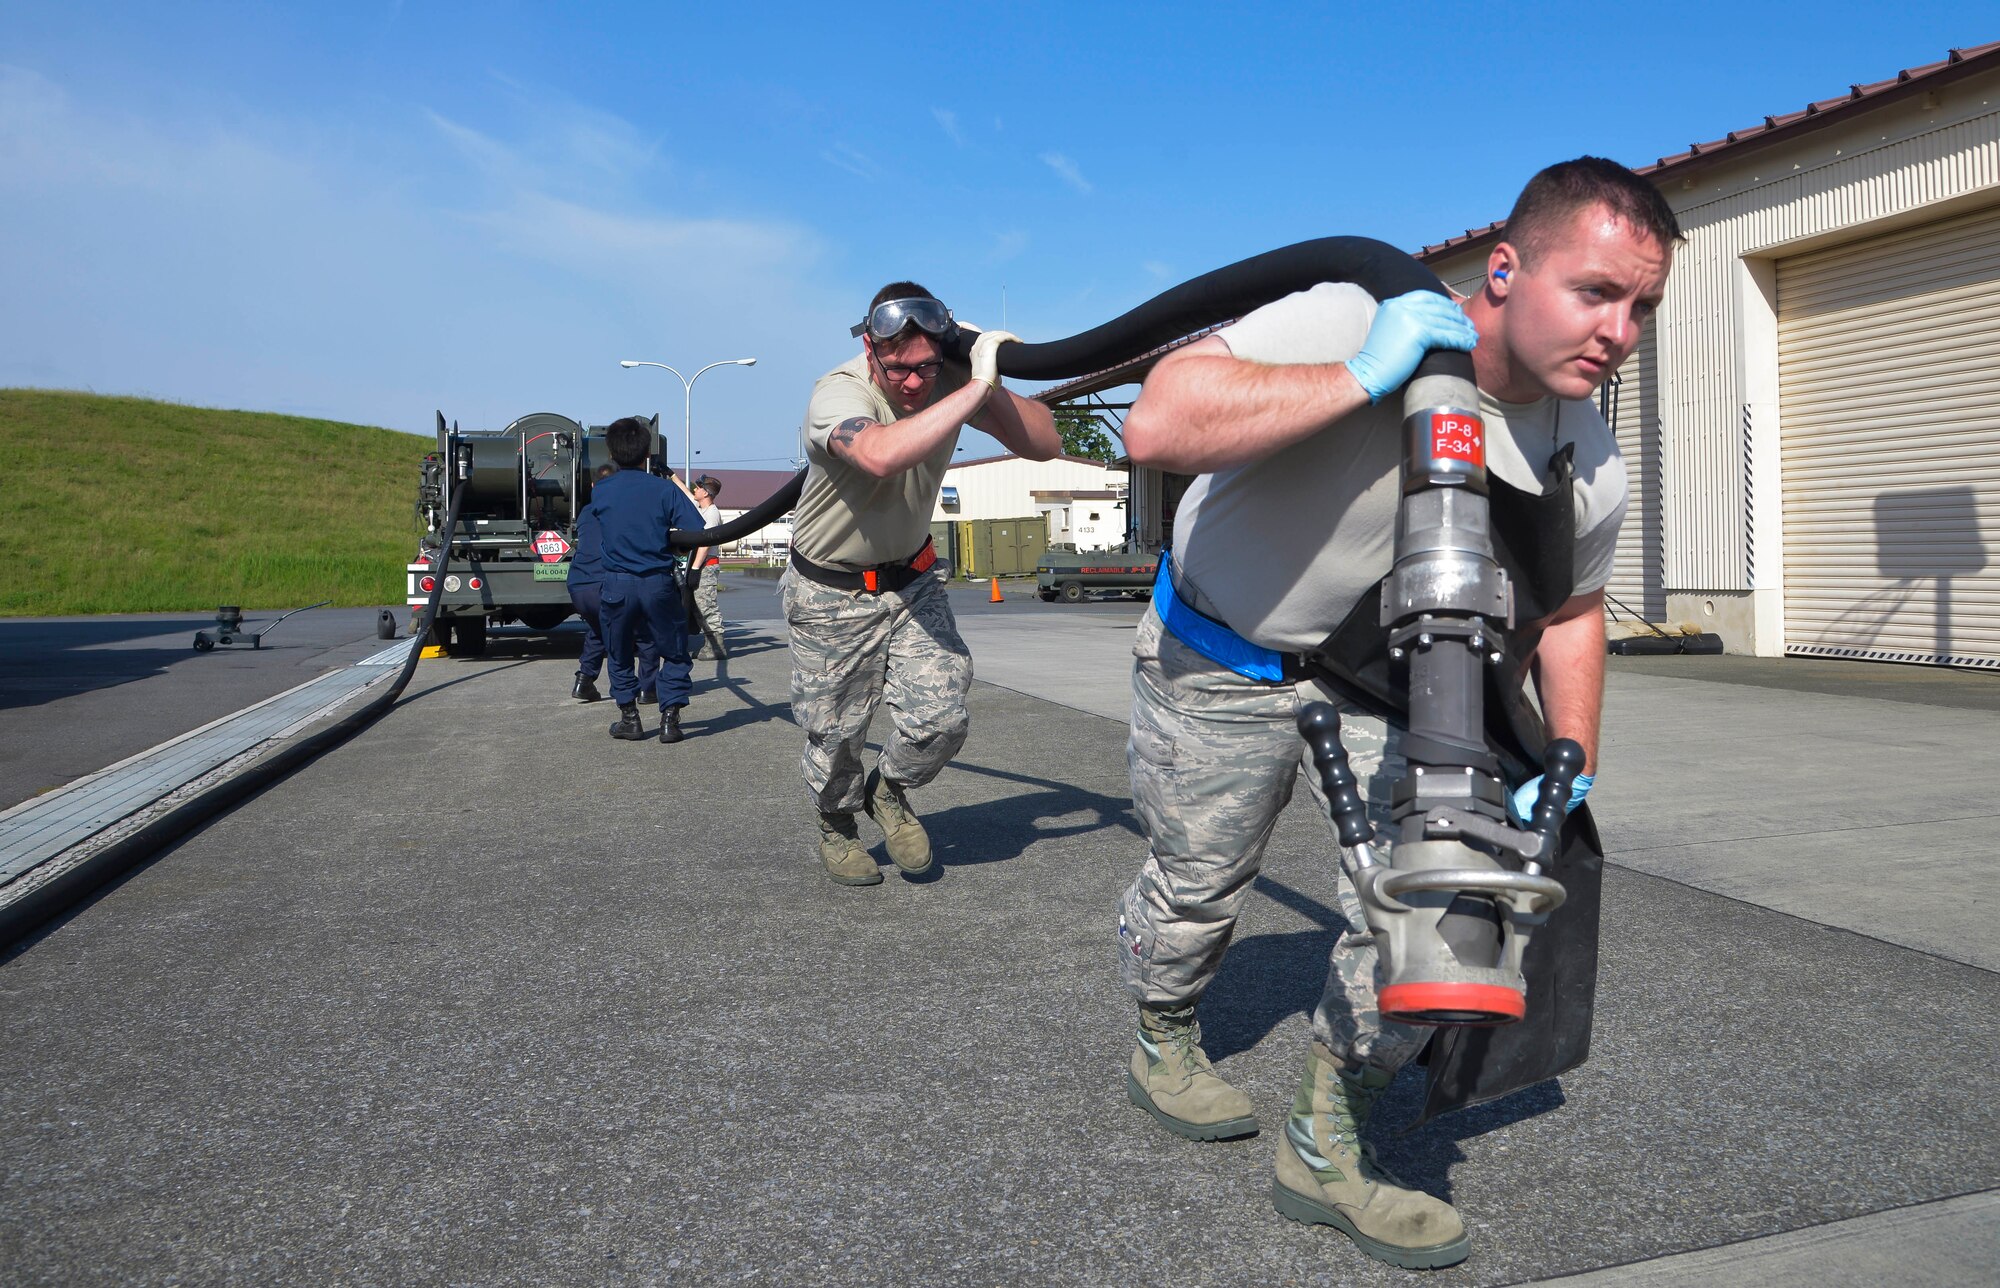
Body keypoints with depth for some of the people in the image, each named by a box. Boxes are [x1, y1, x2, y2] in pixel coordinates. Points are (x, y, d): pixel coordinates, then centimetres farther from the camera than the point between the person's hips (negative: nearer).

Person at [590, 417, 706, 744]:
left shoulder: (600, 493, 1)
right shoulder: (664, 490, -6)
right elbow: (698, 532, -10)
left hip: (617, 584, 2)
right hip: (658, 583, -1)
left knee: (620, 654, 19)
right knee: (674, 652, 11)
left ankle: (629, 717, 19)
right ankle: (670, 719, 5)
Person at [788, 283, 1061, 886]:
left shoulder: (951, 381, -12)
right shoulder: (837, 393, -27)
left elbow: (1045, 445, -13)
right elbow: (882, 455, -50)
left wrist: (991, 386, -29)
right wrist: (977, 387, -44)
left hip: (911, 580, 4)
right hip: (831, 593, -4)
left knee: (940, 722, -6)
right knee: (835, 736, 7)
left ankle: (889, 791, 27)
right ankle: (836, 824, 39)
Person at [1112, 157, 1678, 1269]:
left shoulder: (1592, 465, -11)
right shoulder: (1352, 323, -31)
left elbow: (1570, 609, 9)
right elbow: (1157, 427, -44)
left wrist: (1570, 757, -3)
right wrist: (1362, 378, -44)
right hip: (1223, 663, -4)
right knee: (1198, 883, 11)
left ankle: (1329, 1153, 18)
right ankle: (1165, 1051, 45)